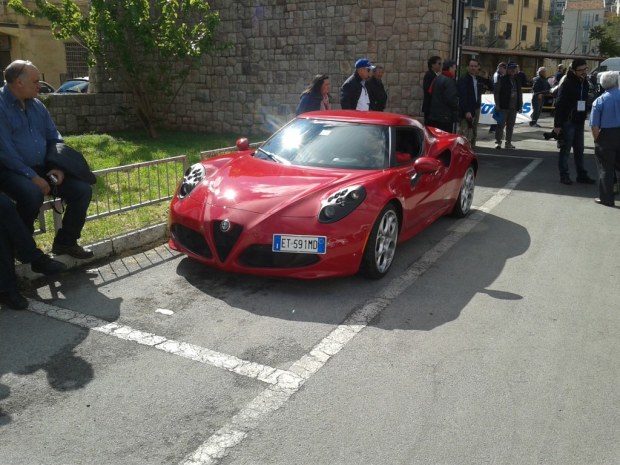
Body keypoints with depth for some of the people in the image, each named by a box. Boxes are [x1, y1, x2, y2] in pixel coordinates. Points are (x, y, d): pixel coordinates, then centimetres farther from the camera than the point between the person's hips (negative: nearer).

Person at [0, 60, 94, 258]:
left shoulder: (37, 105, 11)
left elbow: (54, 139, 15)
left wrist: (58, 167, -1)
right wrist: (32, 176, -23)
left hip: (42, 168, 7)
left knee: (82, 190, -7)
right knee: (32, 194, -37)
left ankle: (65, 241, 7)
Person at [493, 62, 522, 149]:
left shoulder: (517, 80, 14)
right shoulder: (502, 79, -1)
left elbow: (520, 94, 18)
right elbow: (496, 92, -5)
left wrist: (520, 106, 13)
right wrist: (497, 104, -11)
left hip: (514, 107, 5)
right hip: (503, 106, -5)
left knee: (510, 126, 8)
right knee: (501, 124, -6)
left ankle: (508, 142, 15)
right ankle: (498, 141, 0)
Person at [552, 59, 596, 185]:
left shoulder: (585, 83, 10)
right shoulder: (567, 83, -12)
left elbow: (585, 101, 16)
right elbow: (560, 105, -15)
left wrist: (584, 117, 10)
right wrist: (557, 124, -18)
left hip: (579, 122, 7)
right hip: (568, 121, -7)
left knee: (579, 150, 11)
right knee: (565, 150, 1)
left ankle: (582, 175, 18)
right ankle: (564, 175, 9)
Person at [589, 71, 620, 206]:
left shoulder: (599, 101, -10)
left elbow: (594, 126, -11)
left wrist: (597, 140, 1)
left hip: (606, 136, -3)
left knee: (605, 168, 5)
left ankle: (606, 198, 9)